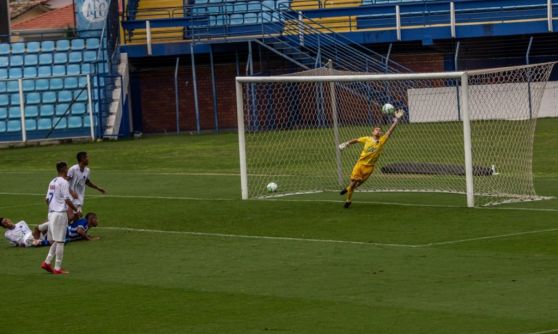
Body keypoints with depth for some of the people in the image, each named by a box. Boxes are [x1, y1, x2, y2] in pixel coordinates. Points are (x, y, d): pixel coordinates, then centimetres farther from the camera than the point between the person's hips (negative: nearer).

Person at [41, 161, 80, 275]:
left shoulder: (52, 182, 14)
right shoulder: (64, 182, -11)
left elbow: (47, 199, 16)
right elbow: (67, 200, -16)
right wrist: (76, 210, -5)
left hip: (51, 213, 8)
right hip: (60, 213, -8)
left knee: (56, 240, 16)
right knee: (60, 241, -4)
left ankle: (47, 262, 7)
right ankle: (58, 268, -2)